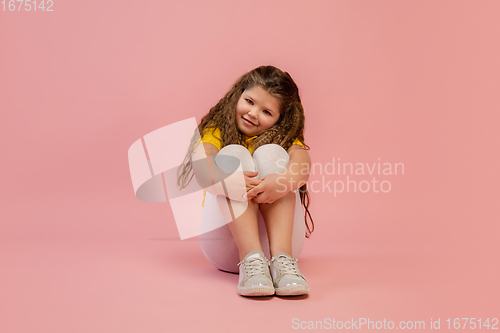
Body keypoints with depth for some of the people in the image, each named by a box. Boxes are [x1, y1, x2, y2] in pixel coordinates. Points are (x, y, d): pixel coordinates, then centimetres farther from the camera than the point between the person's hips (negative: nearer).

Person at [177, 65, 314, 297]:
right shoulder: (217, 131, 7)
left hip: (277, 237, 1)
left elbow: (302, 163, -16)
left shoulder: (285, 138, 9)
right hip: (226, 248, 0)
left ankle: (282, 258, -33)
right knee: (233, 153, -20)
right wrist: (225, 180, -41)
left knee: (270, 152, -17)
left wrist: (285, 181, -41)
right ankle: (251, 260, -37)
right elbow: (200, 162, -17)